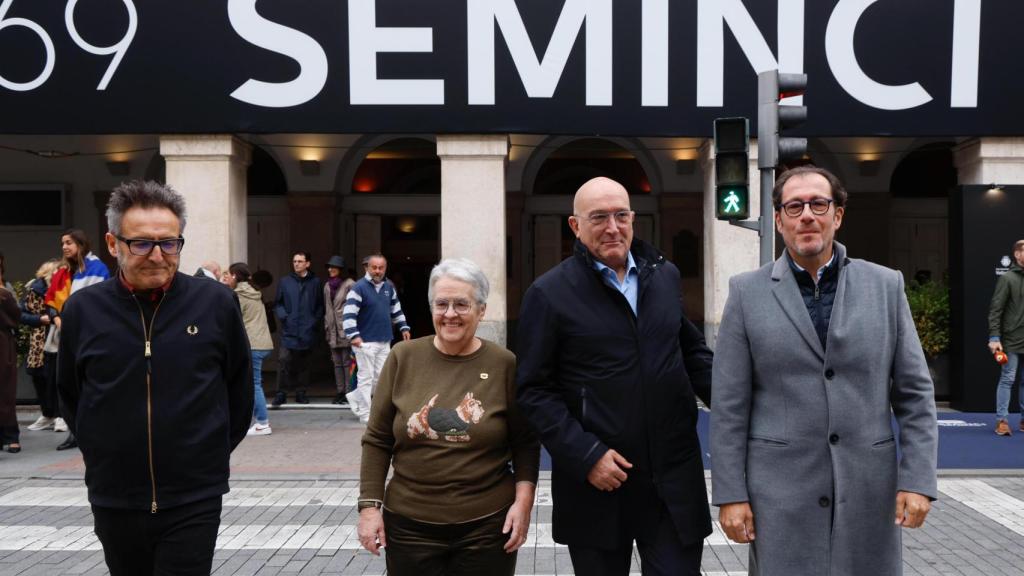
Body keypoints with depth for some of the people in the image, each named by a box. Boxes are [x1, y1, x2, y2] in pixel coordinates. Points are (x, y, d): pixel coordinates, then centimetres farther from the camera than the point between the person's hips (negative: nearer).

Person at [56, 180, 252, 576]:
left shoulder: (217, 302, -7)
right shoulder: (82, 309, -3)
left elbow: (238, 387, 6)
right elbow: (69, 395, 13)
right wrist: (104, 454, 13)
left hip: (194, 501, -2)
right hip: (113, 500, 3)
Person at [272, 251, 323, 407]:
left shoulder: (315, 282, 6)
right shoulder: (285, 282, 6)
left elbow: (320, 306, 10)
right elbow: (277, 304, 11)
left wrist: (315, 320, -2)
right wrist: (283, 315, -6)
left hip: (307, 331, 1)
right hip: (289, 330, -1)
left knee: (304, 364, 8)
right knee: (285, 361, -11)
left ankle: (301, 392, 18)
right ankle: (281, 394, -4)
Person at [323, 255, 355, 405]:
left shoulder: (349, 284, -6)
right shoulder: (327, 286, 15)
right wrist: (326, 327, 17)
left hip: (346, 329, -7)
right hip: (333, 330, 7)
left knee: (347, 361, -5)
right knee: (337, 362, 10)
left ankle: (349, 392, -2)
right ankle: (340, 392, 15)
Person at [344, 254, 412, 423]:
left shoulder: (389, 287, 9)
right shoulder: (359, 288, -13)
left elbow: (396, 309, 22)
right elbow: (349, 314, -19)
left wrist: (403, 327, 15)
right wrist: (354, 335, -29)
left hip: (385, 341, 7)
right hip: (366, 342, -7)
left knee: (381, 377, 11)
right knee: (366, 377, -1)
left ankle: (356, 397, 28)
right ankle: (365, 414, 8)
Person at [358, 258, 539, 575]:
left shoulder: (504, 364, -4)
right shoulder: (403, 358, -1)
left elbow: (525, 442, 2)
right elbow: (377, 440, 3)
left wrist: (523, 499, -9)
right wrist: (370, 505, -1)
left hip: (488, 525, -1)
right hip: (409, 525, 1)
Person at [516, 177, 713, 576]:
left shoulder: (665, 275, 8)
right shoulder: (549, 294, -6)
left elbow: (693, 352, 17)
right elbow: (534, 390, -7)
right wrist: (585, 456, -14)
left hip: (674, 479, 3)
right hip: (597, 482, -3)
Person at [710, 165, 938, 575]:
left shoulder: (885, 286, 4)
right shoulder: (747, 292, -1)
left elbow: (914, 393, 4)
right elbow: (729, 405, -2)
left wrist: (917, 479, -4)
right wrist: (730, 494, -6)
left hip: (868, 487, 2)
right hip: (781, 489, -1)